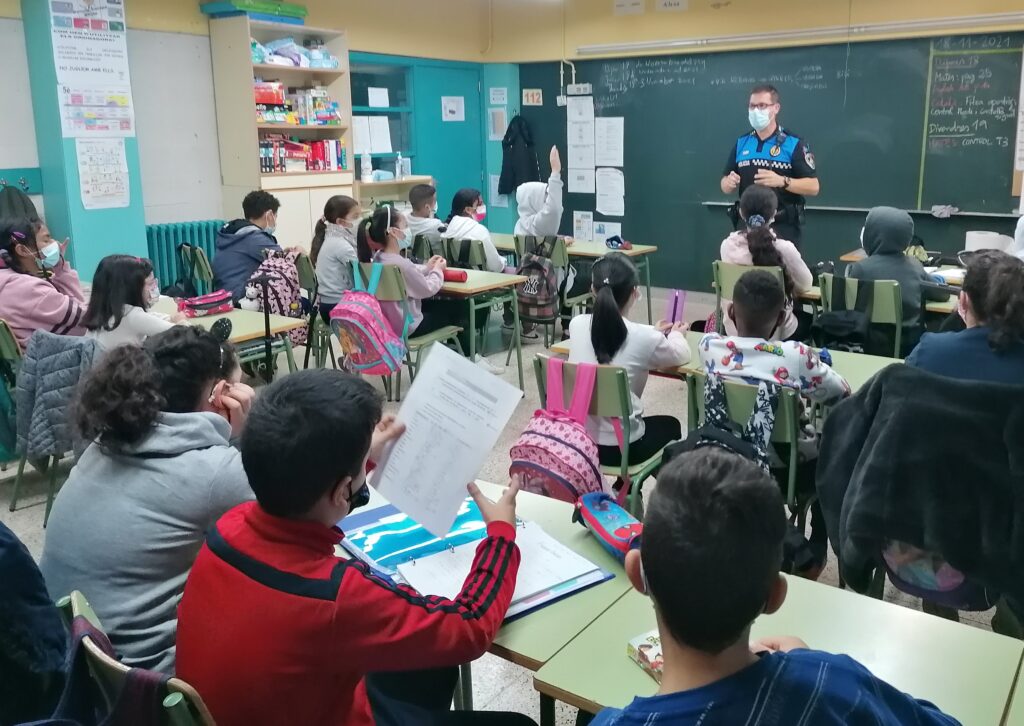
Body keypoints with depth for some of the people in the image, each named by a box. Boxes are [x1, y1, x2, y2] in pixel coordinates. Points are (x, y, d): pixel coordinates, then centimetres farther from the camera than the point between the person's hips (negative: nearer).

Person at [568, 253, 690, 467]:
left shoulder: (577, 325, -6)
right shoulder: (644, 338, -18)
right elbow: (681, 355, 3)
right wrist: (676, 335, 25)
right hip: (620, 447, -4)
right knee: (670, 425, 30)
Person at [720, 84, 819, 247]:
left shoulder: (794, 143, -4)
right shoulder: (741, 143, 9)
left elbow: (813, 187, -7)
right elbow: (725, 186, 14)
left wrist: (782, 181, -23)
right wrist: (729, 183, -10)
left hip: (784, 227, -4)